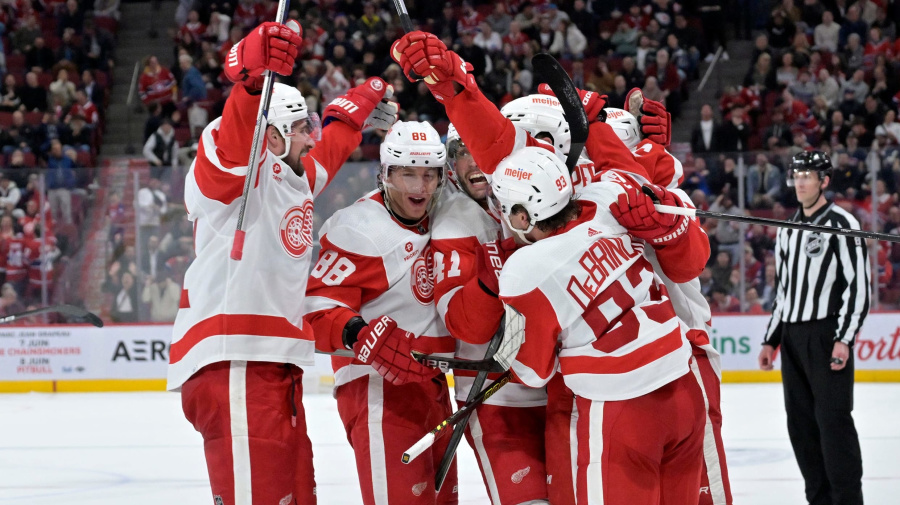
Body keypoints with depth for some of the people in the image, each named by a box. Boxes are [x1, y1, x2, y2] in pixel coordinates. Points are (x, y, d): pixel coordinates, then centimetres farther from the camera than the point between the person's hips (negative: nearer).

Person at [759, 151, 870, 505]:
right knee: (801, 422, 6)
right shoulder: (787, 231, 17)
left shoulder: (842, 225, -6)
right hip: (792, 336, 8)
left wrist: (844, 339, -18)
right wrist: (771, 340, 18)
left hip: (826, 334, -8)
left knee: (833, 419, -11)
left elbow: (859, 286, -11)